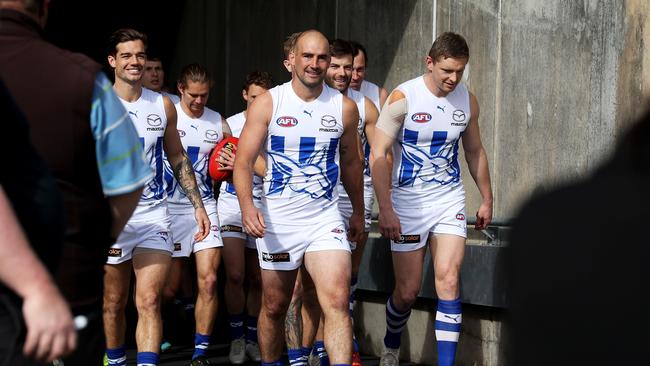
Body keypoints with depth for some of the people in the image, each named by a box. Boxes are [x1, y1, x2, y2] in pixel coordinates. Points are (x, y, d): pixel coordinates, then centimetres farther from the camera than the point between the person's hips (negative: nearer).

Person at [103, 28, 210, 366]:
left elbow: (178, 158, 15)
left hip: (154, 214, 1)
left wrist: (198, 206, 11)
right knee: (113, 303, 11)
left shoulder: (163, 106, 6)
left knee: (149, 302, -10)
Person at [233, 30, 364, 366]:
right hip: (276, 220, -1)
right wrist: (247, 205, -27)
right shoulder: (267, 103, -6)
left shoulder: (344, 107, 2)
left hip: (325, 219, 1)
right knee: (274, 307, 12)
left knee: (337, 301, -16)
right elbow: (243, 161, -10)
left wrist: (358, 212, 23)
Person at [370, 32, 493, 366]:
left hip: (449, 199, 3)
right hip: (408, 201, -3)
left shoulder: (468, 101, 1)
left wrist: (486, 199, 18)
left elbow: (475, 152, 16)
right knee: (408, 290, 4)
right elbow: (377, 155, -15)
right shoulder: (403, 98, -14)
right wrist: (385, 209, -21)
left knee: (448, 281, -10)